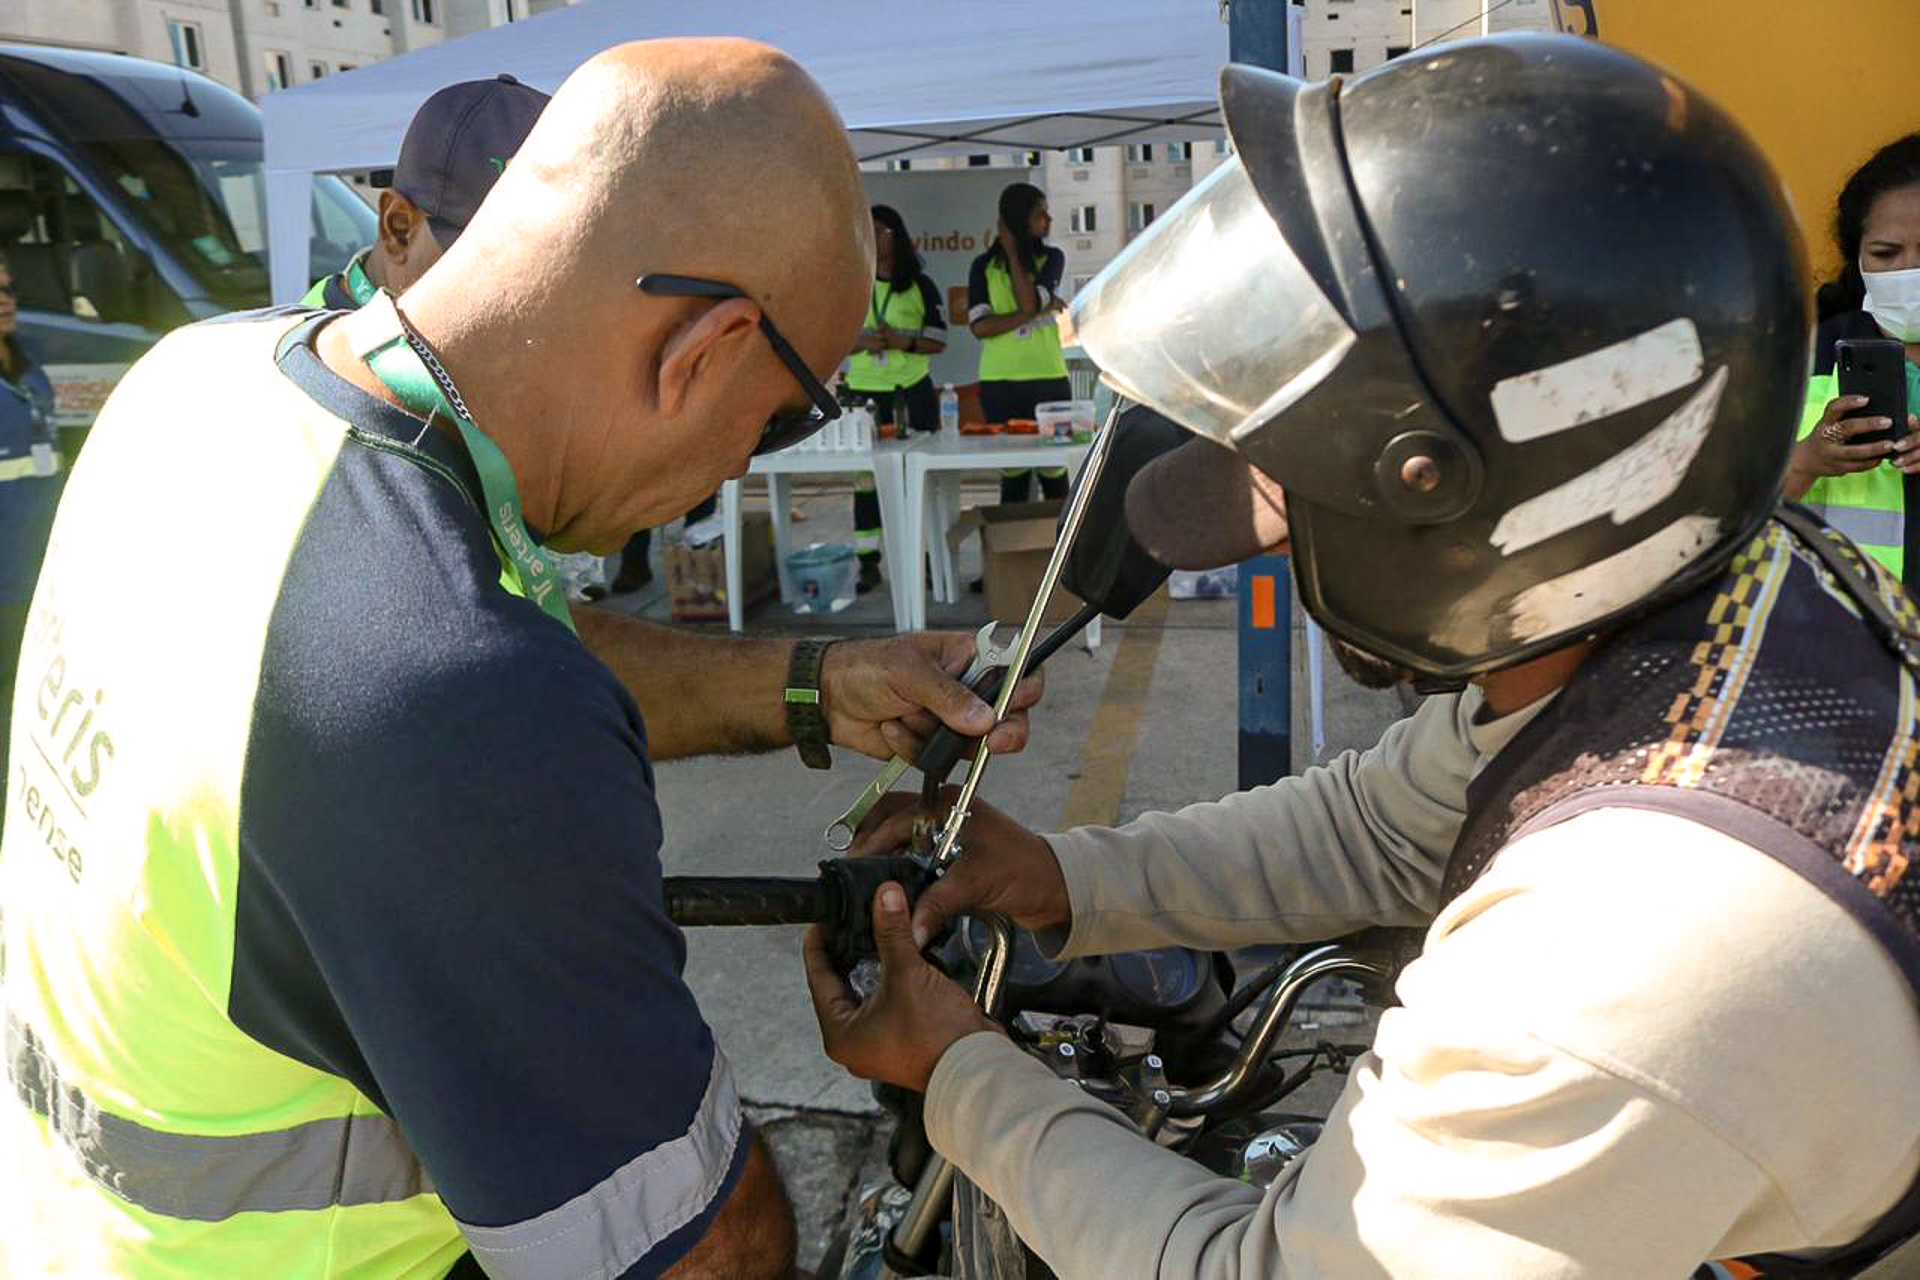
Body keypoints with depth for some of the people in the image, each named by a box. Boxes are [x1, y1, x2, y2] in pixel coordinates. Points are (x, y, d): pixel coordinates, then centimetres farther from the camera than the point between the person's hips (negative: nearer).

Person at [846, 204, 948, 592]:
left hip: (913, 392, -1)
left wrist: (903, 342, -16)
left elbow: (939, 341, 2)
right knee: (865, 476, 0)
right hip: (863, 392, 2)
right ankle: (868, 563, 4)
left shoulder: (920, 285, 5)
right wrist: (861, 342, -11)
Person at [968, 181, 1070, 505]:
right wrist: (1038, 312, -12)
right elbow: (980, 327, -7)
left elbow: (1029, 302, -13)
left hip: (1048, 378, 0)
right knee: (1012, 473, 4)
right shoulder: (984, 266, 5)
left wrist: (1012, 252, -4)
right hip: (999, 382, 0)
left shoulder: (1051, 258, 5)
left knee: (1053, 470, 1)